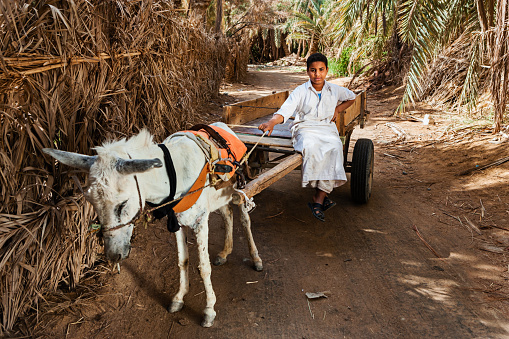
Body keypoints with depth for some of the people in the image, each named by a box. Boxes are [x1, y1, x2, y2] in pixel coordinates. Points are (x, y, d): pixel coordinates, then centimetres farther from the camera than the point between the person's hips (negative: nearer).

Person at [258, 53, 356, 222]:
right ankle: (322, 195, -27)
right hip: (305, 128, -2)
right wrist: (271, 123, -32)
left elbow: (351, 97, 34)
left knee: (334, 148, -34)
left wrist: (337, 109, 16)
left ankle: (318, 201, -31)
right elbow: (285, 111, -11)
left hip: (327, 128, 2)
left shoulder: (335, 90, 13)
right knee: (311, 147, -39)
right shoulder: (301, 91, 1)